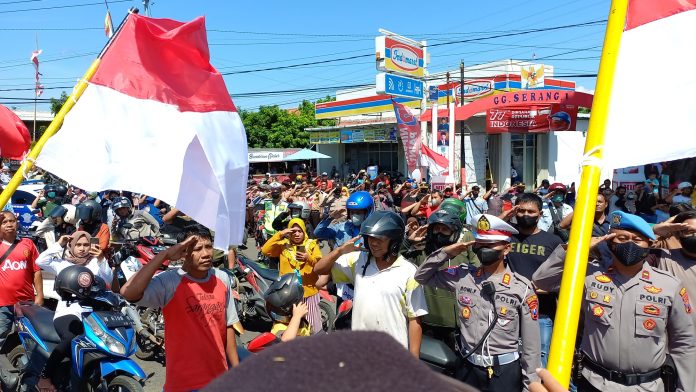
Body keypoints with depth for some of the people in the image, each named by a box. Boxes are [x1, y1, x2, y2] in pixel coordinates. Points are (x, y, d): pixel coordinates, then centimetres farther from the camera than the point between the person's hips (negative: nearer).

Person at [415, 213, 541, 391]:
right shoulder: (463, 276, -1)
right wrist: (445, 253, -6)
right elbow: (422, 276, 7)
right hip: (468, 369, 3)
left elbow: (531, 343, -5)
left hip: (505, 372, -2)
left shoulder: (522, 288, -9)